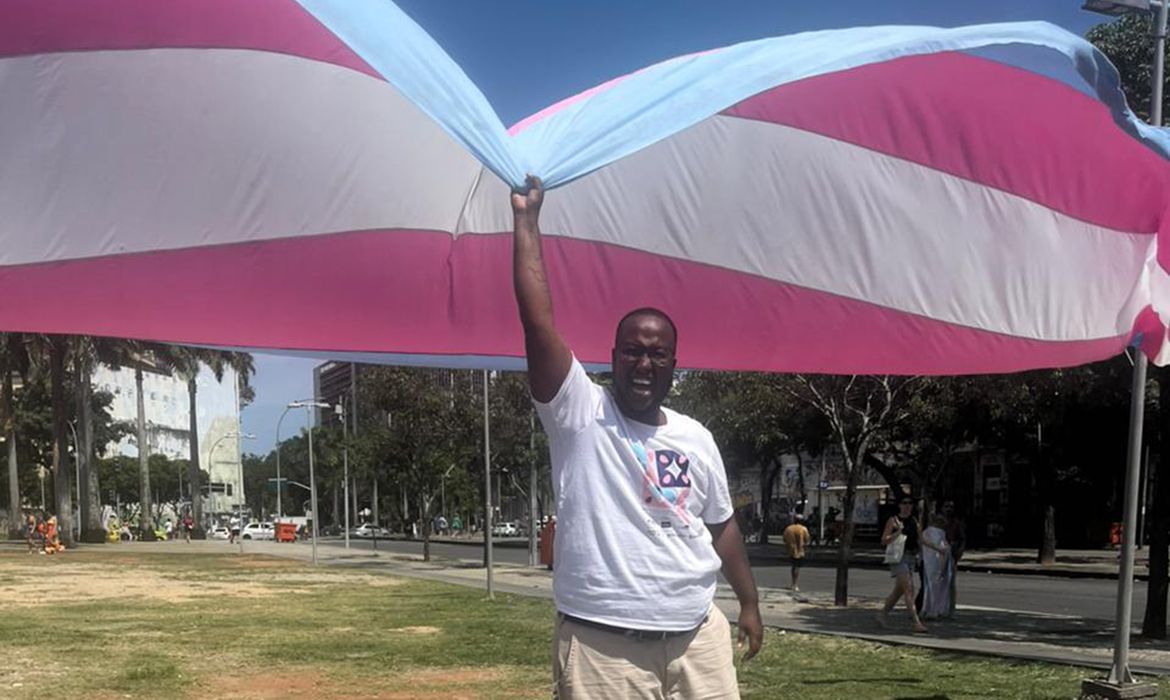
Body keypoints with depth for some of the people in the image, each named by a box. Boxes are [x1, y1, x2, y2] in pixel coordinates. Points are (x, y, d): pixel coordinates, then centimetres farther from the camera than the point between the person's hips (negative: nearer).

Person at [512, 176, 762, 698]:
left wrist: (749, 603, 19)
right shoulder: (579, 415, -4)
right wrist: (526, 221, -12)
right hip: (601, 642, -4)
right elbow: (538, 321, -13)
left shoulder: (696, 438, 11)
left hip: (697, 634, 4)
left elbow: (722, 525, 20)